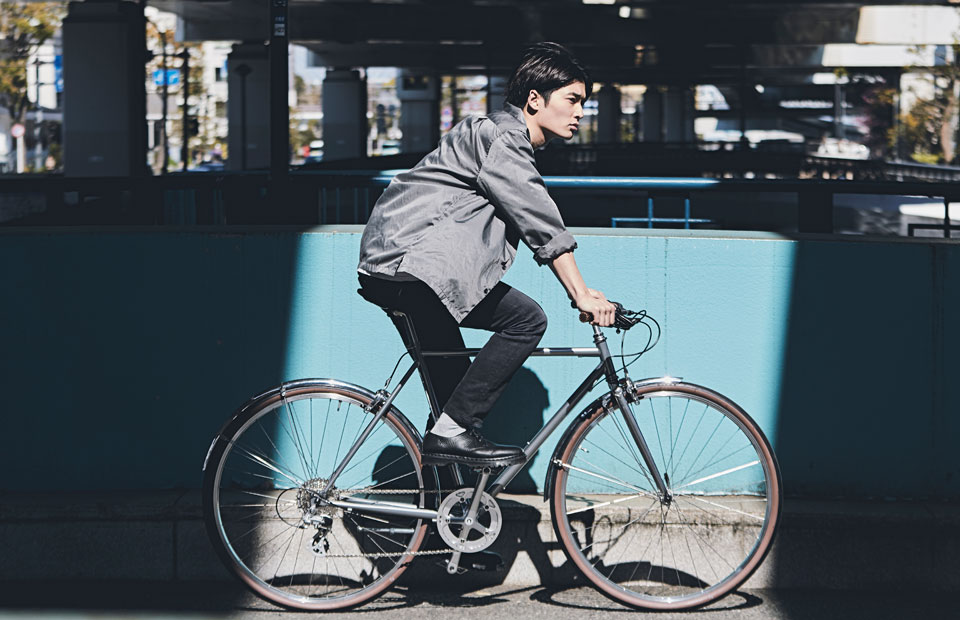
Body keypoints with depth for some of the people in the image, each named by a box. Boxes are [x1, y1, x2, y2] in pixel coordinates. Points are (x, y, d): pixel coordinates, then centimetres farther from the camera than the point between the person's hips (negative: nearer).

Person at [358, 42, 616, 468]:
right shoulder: (500, 137, -10)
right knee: (526, 318, -15)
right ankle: (451, 430, -14)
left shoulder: (508, 140, 22)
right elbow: (544, 226, -18)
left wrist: (583, 294, 20)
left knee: (452, 381, 17)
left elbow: (537, 229, 25)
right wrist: (582, 295, -21)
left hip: (393, 265, 11)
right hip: (408, 262, -11)